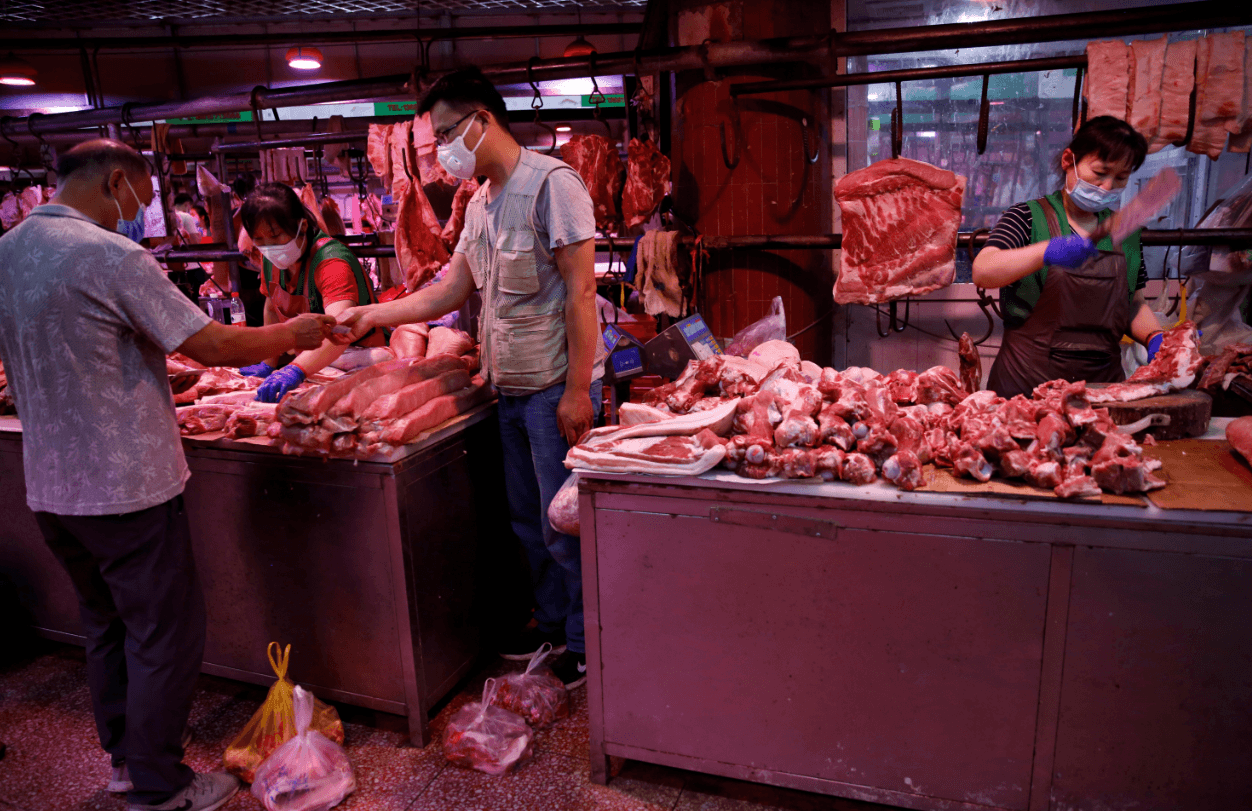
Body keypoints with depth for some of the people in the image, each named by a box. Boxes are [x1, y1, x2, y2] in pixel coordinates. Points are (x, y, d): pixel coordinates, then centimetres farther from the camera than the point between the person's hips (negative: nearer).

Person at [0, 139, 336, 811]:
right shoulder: (110, 255, -19)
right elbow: (211, 345, -20)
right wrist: (293, 334, -5)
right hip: (124, 485, -8)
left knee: (107, 624, 22)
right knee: (165, 634, 6)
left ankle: (124, 757, 37)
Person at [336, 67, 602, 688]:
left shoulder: (551, 183, -13)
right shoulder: (481, 204, 13)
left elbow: (580, 291, -18)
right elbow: (449, 292, 17)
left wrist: (577, 389, -20)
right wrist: (374, 315, 9)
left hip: (555, 388, -8)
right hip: (510, 387, 8)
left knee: (563, 524, 2)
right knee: (527, 518, 17)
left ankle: (584, 642, 19)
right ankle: (551, 620, 35)